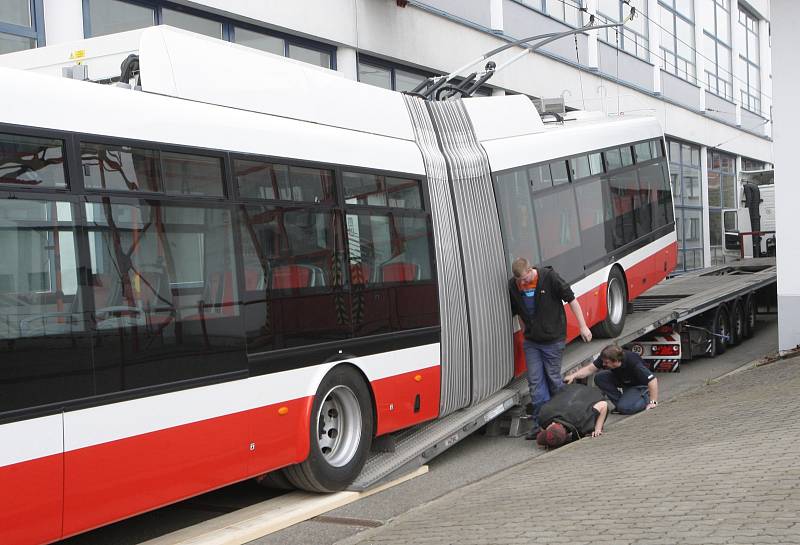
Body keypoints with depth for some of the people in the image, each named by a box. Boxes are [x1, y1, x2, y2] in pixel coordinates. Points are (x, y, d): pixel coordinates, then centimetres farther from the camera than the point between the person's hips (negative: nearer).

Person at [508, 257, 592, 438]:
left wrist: (583, 327, -8)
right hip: (531, 341, 4)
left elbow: (571, 300, -9)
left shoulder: (549, 277, -15)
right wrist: (525, 330, 12)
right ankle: (540, 423, 6)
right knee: (535, 382, 1)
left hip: (553, 339, -4)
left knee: (553, 378, 5)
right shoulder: (513, 285, -4)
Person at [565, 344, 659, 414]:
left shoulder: (634, 363, -38)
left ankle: (646, 398, -1)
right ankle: (621, 401, -3)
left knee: (625, 408, -30)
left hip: (638, 386, -7)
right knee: (600, 378, -18)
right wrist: (573, 376, -30)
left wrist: (653, 402, -30)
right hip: (622, 381, 7)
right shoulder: (606, 358, -22)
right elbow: (590, 369, -15)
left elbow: (652, 380, -34)